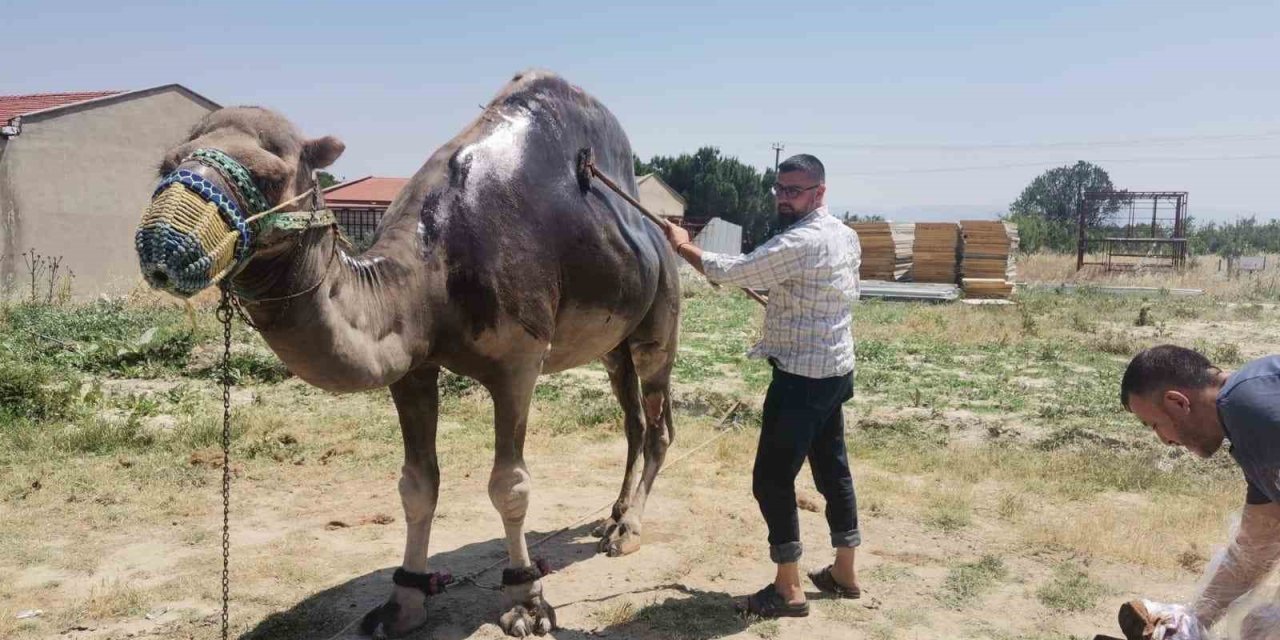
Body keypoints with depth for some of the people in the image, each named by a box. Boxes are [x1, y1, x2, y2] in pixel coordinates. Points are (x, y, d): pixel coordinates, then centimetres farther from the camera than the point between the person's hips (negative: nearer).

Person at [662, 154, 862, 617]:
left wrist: (683, 247, -6)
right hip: (835, 370, 10)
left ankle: (788, 589, 5)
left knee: (772, 478, -2)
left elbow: (730, 272, -20)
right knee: (833, 469, 17)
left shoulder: (800, 242, -21)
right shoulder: (846, 236, 9)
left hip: (801, 378, -10)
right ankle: (844, 573, 29)